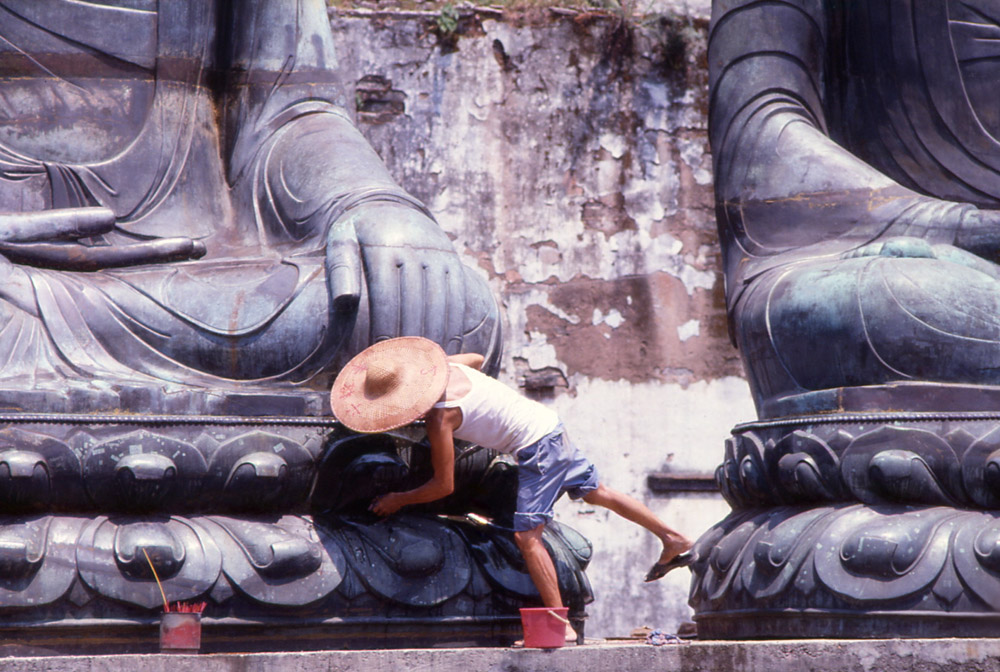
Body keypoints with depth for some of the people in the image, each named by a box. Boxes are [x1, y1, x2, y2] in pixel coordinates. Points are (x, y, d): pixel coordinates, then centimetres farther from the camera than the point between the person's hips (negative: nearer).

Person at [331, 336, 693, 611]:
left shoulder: (439, 417, -23)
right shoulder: (442, 366, -1)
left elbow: (444, 486, -14)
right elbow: (477, 359, 22)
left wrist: (399, 500, -1)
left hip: (536, 447, -9)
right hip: (548, 425, 9)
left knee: (526, 535, -10)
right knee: (596, 492, 21)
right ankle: (675, 541, 32)